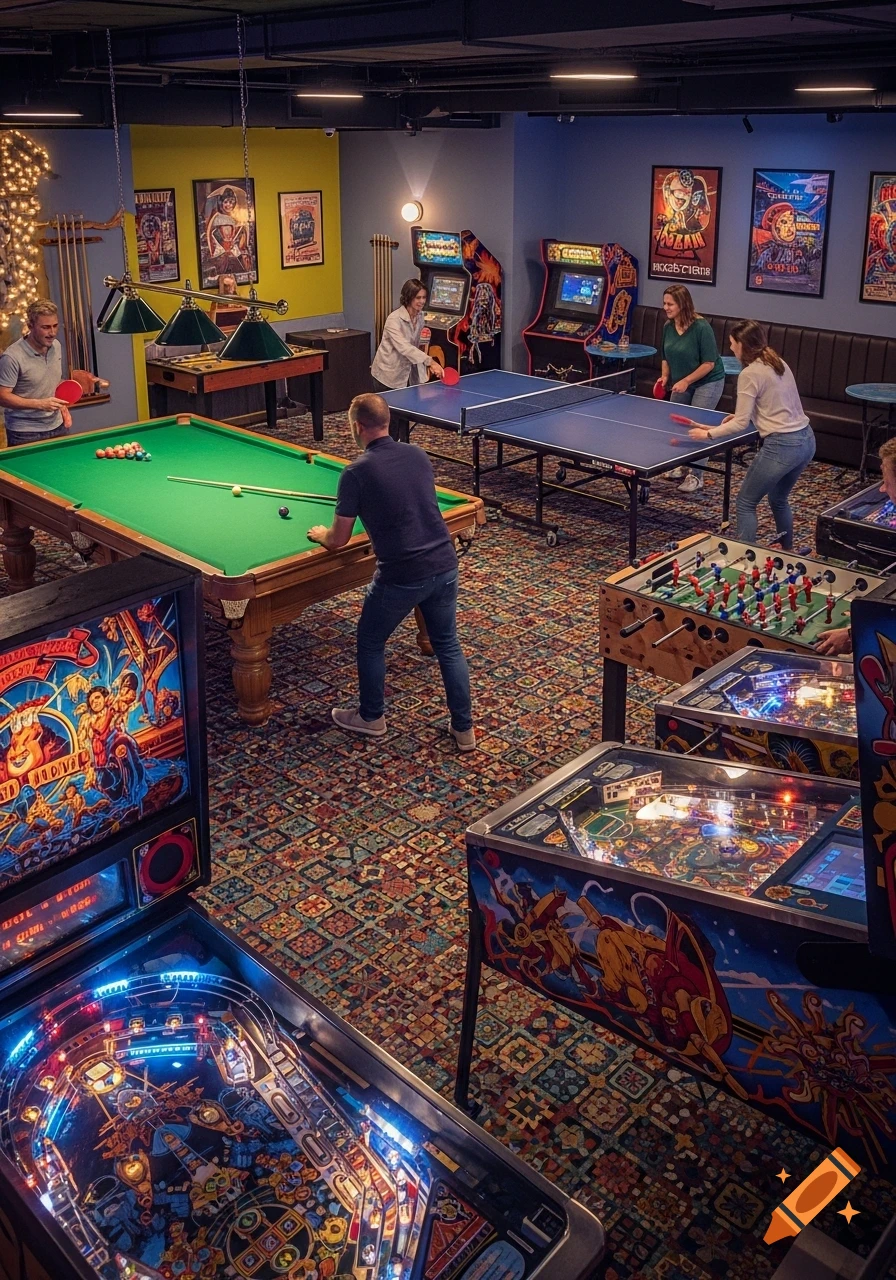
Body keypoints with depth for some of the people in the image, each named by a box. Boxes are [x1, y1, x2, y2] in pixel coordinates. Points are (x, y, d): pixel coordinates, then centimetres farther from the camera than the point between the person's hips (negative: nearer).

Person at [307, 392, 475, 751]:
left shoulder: (356, 472, -10)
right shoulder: (418, 455, 7)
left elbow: (338, 540, -2)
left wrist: (319, 534, 20)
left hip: (401, 576, -5)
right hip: (444, 565, 5)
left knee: (370, 642, 19)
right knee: (448, 645, 19)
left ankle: (371, 718, 34)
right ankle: (464, 729, 23)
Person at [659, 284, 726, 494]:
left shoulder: (701, 327, -23)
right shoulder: (668, 327, -4)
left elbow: (709, 363, -21)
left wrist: (686, 381, -24)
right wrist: (665, 376, -7)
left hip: (708, 382, -7)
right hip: (682, 383, 7)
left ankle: (696, 476, 1)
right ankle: (683, 467, 29)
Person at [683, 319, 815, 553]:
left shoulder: (750, 374, -12)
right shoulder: (779, 364, 11)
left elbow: (741, 424, -12)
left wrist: (708, 433, -2)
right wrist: (745, 413, 18)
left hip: (781, 446, -9)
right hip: (806, 440, 9)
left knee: (746, 502, 7)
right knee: (778, 499, 27)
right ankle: (787, 550, 39)